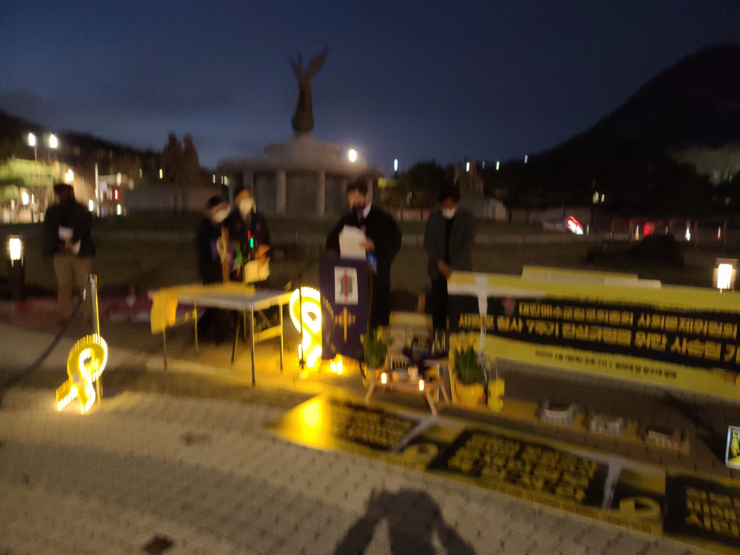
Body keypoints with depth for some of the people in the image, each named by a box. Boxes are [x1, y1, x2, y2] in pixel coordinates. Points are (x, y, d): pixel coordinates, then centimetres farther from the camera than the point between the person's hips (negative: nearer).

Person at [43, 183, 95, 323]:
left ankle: (90, 314, 2)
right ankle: (65, 315, 11)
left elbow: (85, 227, -12)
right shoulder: (52, 211, 11)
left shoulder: (82, 211, 3)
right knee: (63, 285, 3)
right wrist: (60, 244, -13)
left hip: (81, 253, -3)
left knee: (85, 284, -5)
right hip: (61, 253, 3)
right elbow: (48, 231, 2)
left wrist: (72, 240, -23)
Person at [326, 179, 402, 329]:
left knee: (376, 316, -5)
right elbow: (331, 242, 15)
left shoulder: (383, 219, 3)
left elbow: (394, 242, -4)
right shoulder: (347, 220, 15)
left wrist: (375, 246, -21)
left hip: (375, 276, -3)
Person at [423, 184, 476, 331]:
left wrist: (453, 268, -16)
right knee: (438, 305, 0)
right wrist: (440, 263, -12)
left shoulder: (468, 217, -3)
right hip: (438, 269, 2)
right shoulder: (434, 217, 4)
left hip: (460, 269, -2)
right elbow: (428, 243, 1)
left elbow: (467, 245, -9)